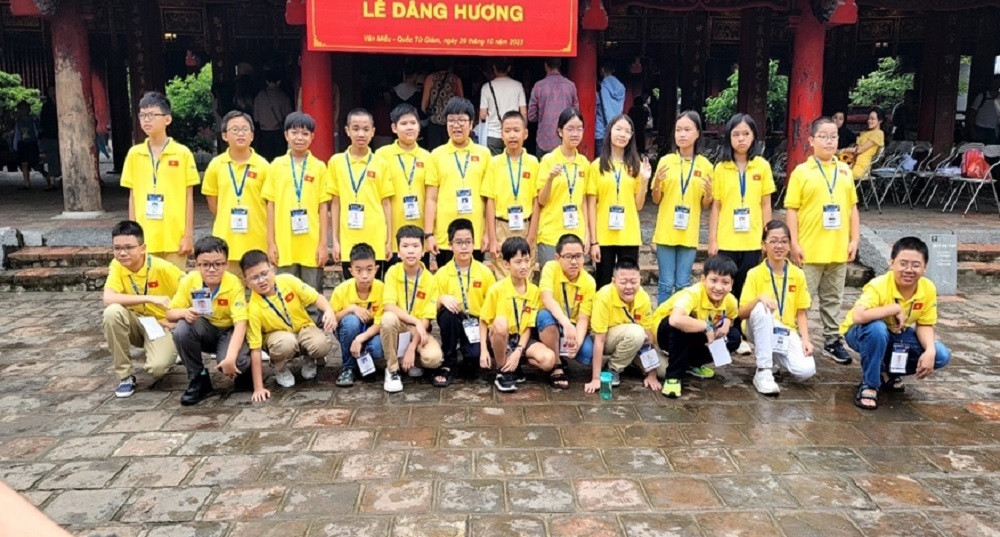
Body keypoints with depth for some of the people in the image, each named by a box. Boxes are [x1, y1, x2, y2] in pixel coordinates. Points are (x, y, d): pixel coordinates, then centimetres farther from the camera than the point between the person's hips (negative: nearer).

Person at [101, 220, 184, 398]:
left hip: (161, 325, -3)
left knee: (157, 368, -30)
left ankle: (169, 352, 11)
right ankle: (125, 375, -14)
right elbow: (108, 299, -27)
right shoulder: (117, 265, -13)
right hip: (137, 323, 3)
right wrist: (150, 298, -33)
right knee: (112, 312, -30)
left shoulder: (161, 267, -21)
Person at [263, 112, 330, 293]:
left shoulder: (319, 167, 2)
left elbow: (323, 207, 2)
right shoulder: (276, 166, 5)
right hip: (284, 244, 1)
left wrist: (323, 244, -2)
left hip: (312, 245, -1)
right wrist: (271, 242, 1)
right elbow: (271, 205, 6)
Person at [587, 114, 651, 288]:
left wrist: (644, 180, -6)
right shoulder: (597, 165, 0)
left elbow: (638, 206, 8)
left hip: (629, 237, 2)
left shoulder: (636, 166, 7)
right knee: (603, 285, 6)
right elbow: (591, 205, -1)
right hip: (604, 236, -2)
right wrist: (593, 240, -6)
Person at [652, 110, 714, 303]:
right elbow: (656, 200, 4)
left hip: (689, 234, 1)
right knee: (666, 284, 2)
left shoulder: (705, 165, 3)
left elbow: (705, 205, 9)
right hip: (666, 232, -1)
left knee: (683, 285, 6)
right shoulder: (665, 161, -1)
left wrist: (708, 194, -12)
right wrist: (657, 184, -15)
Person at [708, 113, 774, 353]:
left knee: (746, 290, 8)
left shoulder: (762, 166, 2)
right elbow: (716, 206, 0)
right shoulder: (721, 167, 0)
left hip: (752, 241, 1)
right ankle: (729, 337, 14)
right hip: (726, 241, -1)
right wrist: (712, 240, -3)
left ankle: (738, 336, 22)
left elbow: (765, 204, 6)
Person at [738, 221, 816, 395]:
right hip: (761, 330, -2)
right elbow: (742, 313, -12)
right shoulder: (755, 274, -8)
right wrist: (759, 298, -30)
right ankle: (763, 372, -27)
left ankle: (775, 356, 11)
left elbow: (800, 313, 5)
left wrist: (806, 340, -10)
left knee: (806, 370, -25)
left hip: (787, 332, 2)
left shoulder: (798, 275, 1)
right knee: (761, 308, -37)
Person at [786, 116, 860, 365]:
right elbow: (792, 209, -6)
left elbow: (852, 207, 12)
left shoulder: (845, 171, 9)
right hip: (809, 249, -4)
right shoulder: (801, 171, -4)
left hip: (838, 249, 4)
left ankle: (832, 340, 25)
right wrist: (794, 244, -11)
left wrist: (854, 239, 5)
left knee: (833, 298, 14)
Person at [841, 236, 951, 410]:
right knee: (877, 328, -39)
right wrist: (895, 308, -38)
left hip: (896, 336, 5)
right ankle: (869, 385, -19)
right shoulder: (878, 286, -31)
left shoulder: (928, 289, -15)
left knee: (941, 355, -12)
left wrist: (930, 351, -23)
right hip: (863, 334, -5)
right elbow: (858, 316, -47)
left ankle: (888, 371, 11)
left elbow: (924, 325, -5)